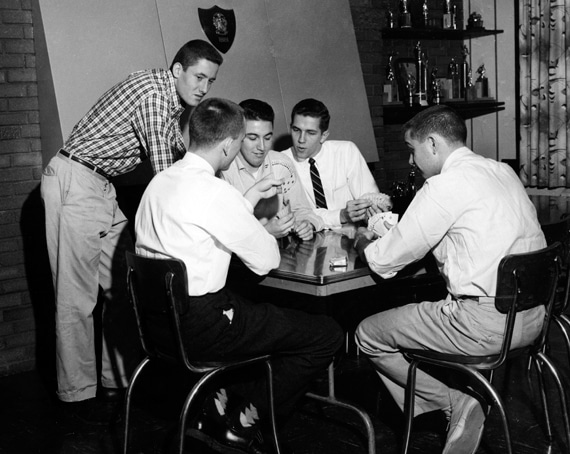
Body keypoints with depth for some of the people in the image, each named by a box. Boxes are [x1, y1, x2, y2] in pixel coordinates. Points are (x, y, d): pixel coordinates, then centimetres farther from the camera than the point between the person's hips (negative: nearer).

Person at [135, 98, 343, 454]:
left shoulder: (161, 181, 7)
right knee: (327, 335, -1)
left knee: (268, 312, 32)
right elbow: (268, 260, -12)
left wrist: (251, 198, 18)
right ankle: (243, 424, 9)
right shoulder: (213, 191, -21)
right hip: (201, 324, -10)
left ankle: (220, 409, 21)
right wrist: (267, 233, 8)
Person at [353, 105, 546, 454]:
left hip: (486, 323, -9)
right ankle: (461, 402, 16)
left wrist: (363, 243, 14)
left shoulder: (446, 185, -14)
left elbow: (387, 260, -9)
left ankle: (456, 403, 8)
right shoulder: (503, 171, 11)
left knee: (368, 335, 7)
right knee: (416, 314, 29)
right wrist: (389, 229, 22)